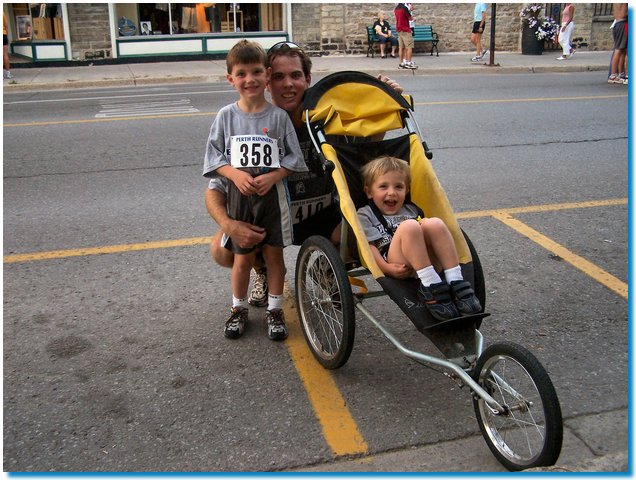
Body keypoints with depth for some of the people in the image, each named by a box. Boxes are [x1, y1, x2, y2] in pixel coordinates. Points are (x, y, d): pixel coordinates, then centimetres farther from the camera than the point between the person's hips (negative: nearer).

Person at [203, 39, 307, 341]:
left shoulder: (278, 116, -3)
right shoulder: (226, 115, -1)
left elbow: (292, 158, 0)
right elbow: (215, 157, 1)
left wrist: (271, 176, -16)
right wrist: (236, 174, -16)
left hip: (272, 194, 0)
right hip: (239, 195, 1)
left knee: (273, 253, 8)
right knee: (242, 256, 10)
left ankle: (275, 310, 24)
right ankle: (239, 309, 29)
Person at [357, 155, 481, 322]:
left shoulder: (411, 210, 32)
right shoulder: (365, 215, 15)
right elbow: (368, 246, 0)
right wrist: (386, 268, -16)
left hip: (426, 260, 5)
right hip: (400, 267, -4)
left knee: (434, 223, -22)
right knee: (408, 226, -30)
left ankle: (456, 282, -28)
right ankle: (432, 286, -34)